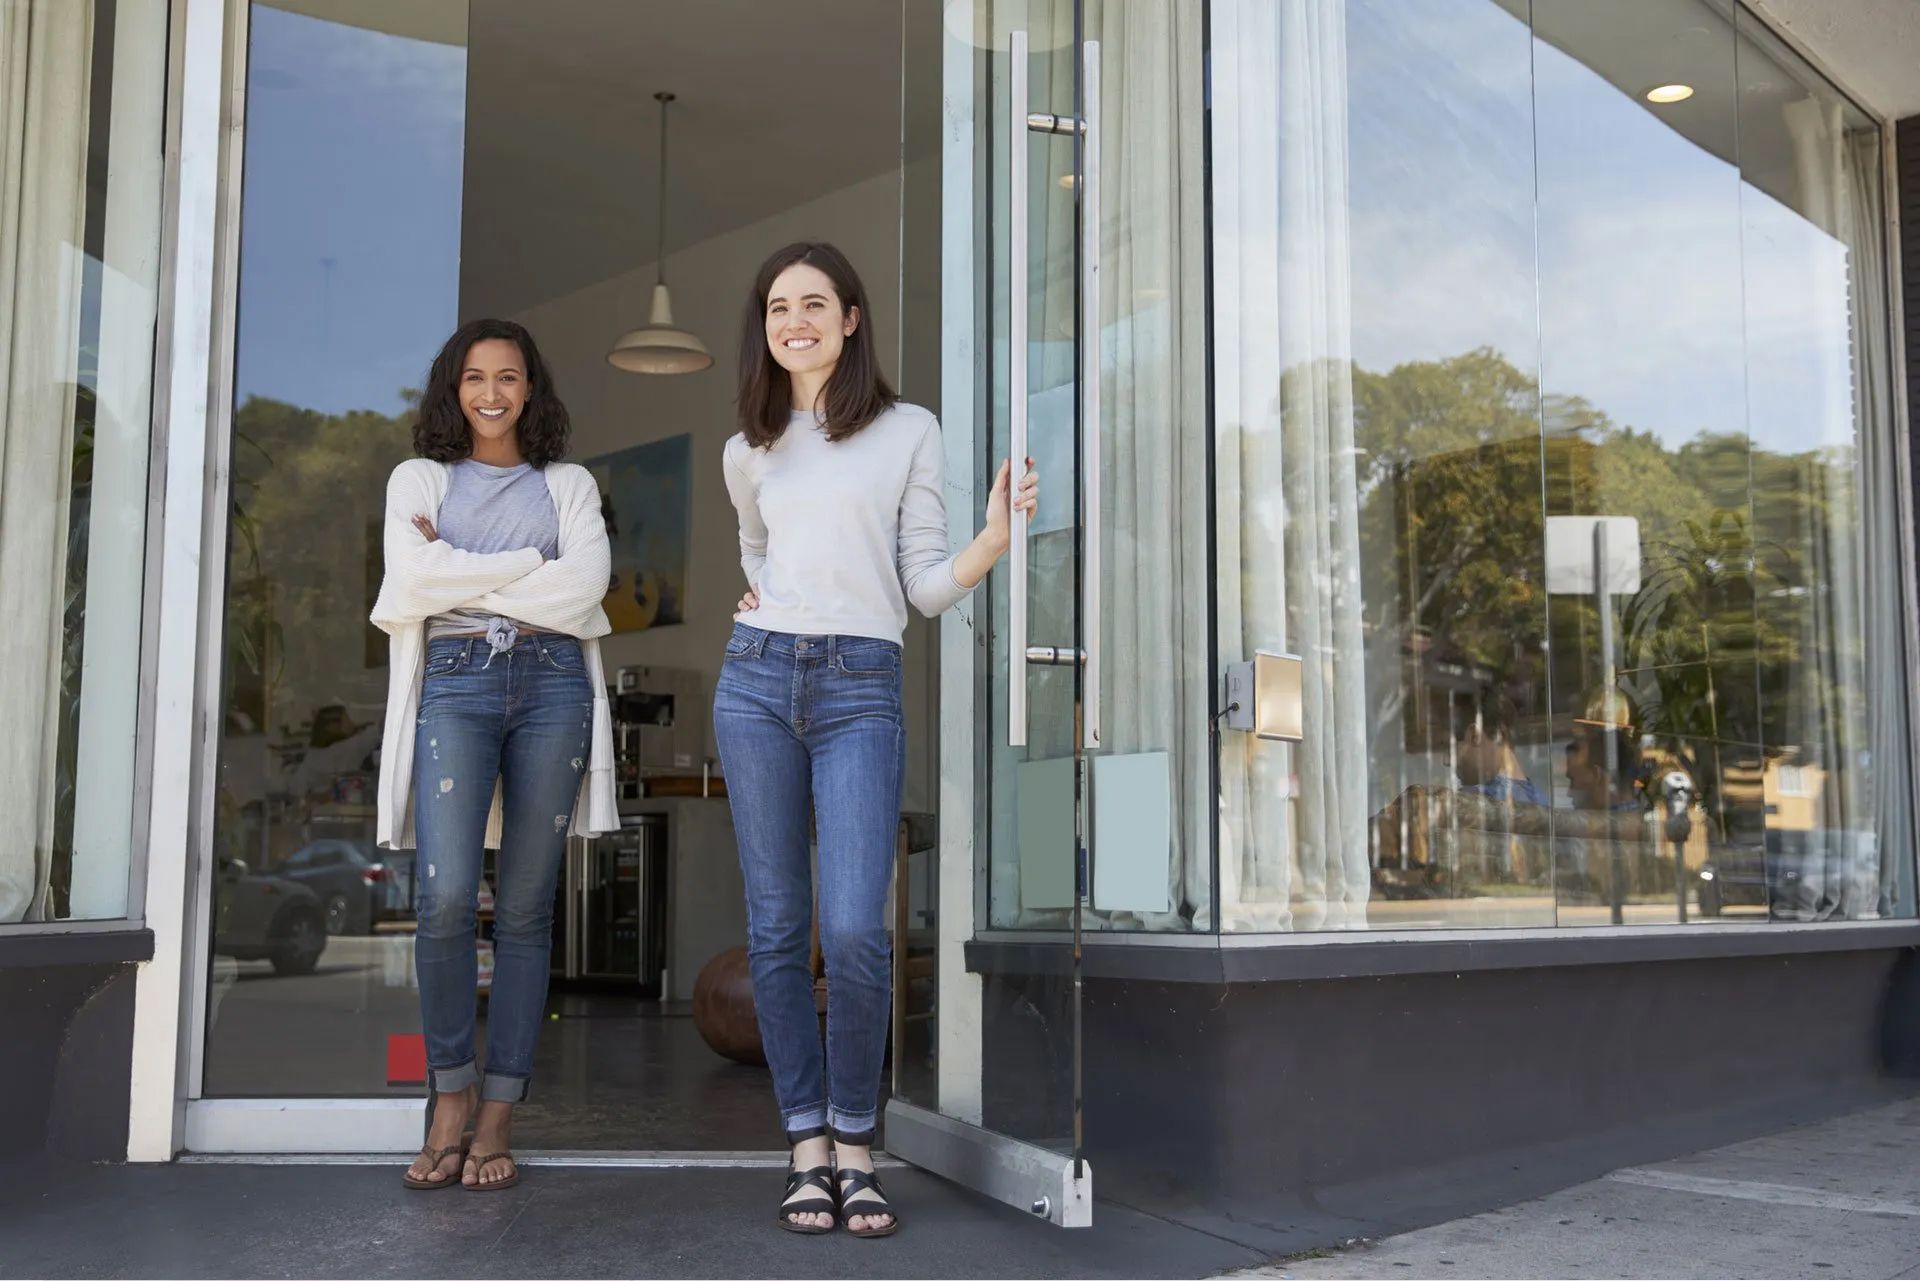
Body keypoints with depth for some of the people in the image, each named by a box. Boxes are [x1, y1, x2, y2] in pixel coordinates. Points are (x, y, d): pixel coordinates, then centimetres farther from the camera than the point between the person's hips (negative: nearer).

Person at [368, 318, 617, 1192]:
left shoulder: (569, 485, 19)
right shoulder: (419, 480, 19)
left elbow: (586, 583, -1)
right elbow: (413, 581, 0)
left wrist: (461, 578, -1)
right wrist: (528, 566, -1)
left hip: (551, 683, 1)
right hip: (454, 682, -1)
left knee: (525, 910, -2)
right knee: (445, 898, -16)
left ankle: (497, 1119, 4)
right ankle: (452, 1091, 3)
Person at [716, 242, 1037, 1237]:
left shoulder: (909, 433, 6)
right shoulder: (747, 453, 15)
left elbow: (927, 588, 2)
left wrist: (995, 540, -14)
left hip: (861, 689, -3)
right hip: (757, 679, 3)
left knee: (853, 931, -13)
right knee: (776, 927, 2)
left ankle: (855, 1142, 6)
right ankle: (806, 1145, 12)